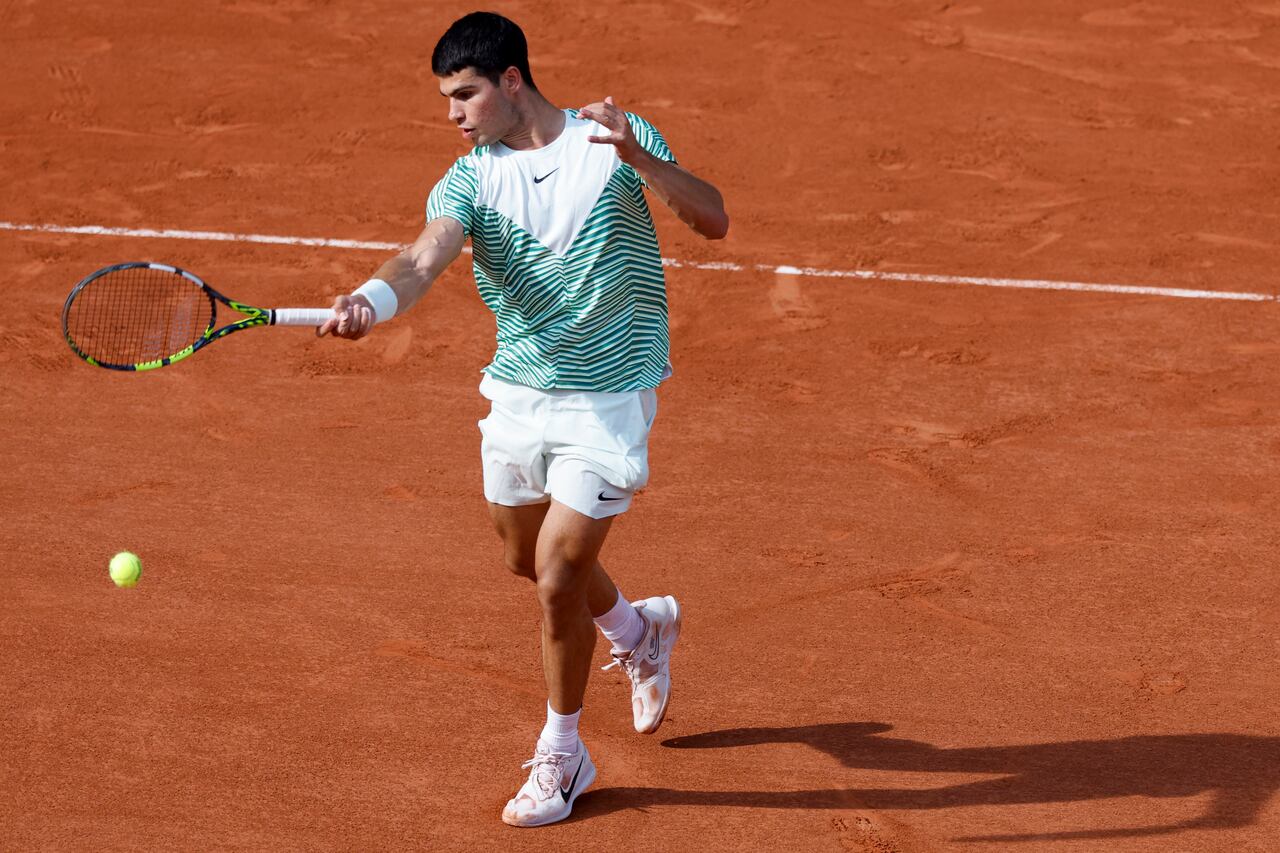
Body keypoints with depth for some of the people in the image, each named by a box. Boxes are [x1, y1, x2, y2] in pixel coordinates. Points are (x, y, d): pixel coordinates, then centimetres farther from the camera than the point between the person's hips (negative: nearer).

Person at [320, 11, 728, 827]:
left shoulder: (615, 140, -8)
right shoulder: (470, 180, -4)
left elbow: (713, 220, -15)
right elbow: (425, 257, -23)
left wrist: (638, 157, -31)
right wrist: (370, 300, -45)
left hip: (607, 399, -5)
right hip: (517, 392, 5)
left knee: (559, 575, -9)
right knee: (529, 559, 19)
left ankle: (562, 753, 13)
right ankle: (640, 631, 51)